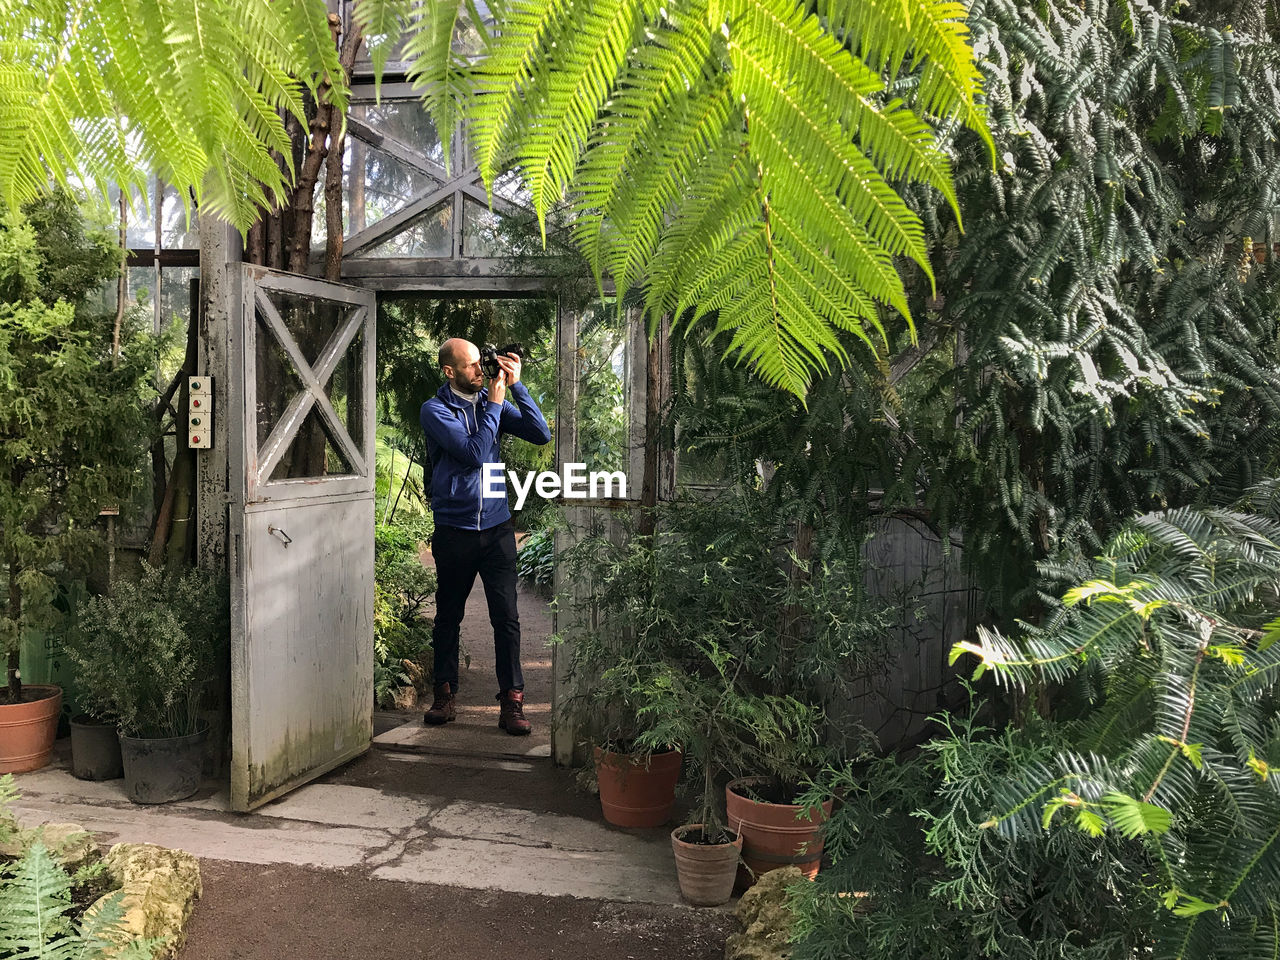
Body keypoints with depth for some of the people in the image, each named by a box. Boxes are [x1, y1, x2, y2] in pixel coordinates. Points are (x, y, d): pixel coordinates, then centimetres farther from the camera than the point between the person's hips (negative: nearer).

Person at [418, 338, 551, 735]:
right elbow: (475, 453, -16)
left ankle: (511, 703, 2)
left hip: (497, 527, 2)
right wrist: (494, 403, -10)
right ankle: (444, 696, 24)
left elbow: (541, 434, -2)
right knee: (448, 616, 10)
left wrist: (516, 385, -7)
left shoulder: (494, 402, 8)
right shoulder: (435, 410, -3)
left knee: (506, 616, -3)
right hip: (454, 530, -2)